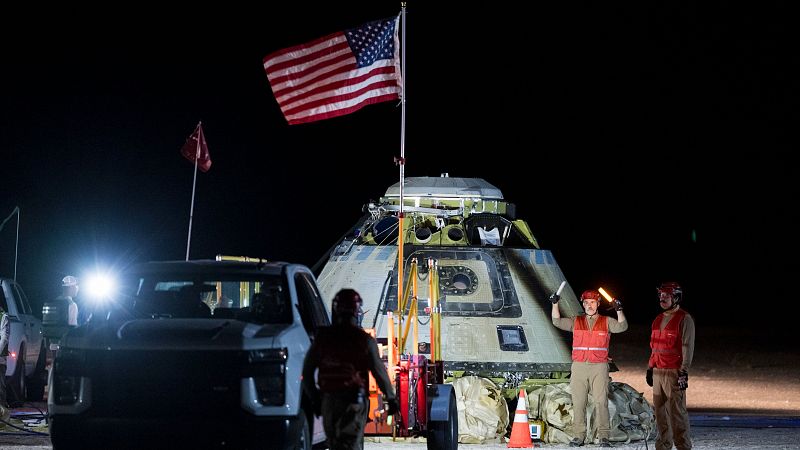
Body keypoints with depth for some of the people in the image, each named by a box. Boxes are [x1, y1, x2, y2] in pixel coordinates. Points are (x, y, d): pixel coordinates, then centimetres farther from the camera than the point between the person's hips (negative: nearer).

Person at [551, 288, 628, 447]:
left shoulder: (606, 322, 8)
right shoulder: (576, 322, 14)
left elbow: (622, 327, -6)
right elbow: (558, 322, 6)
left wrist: (619, 310, -21)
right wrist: (555, 304, -6)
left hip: (599, 367, -2)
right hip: (579, 367, 2)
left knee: (601, 401, -7)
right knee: (578, 402, 0)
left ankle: (604, 436, -4)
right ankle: (579, 436, 4)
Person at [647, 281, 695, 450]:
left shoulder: (684, 319, -6)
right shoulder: (658, 320, 18)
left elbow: (688, 347, -11)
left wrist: (684, 372, -17)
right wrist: (650, 368, 21)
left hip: (674, 372, -8)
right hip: (658, 371, 8)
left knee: (677, 410, -10)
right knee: (660, 410, 8)